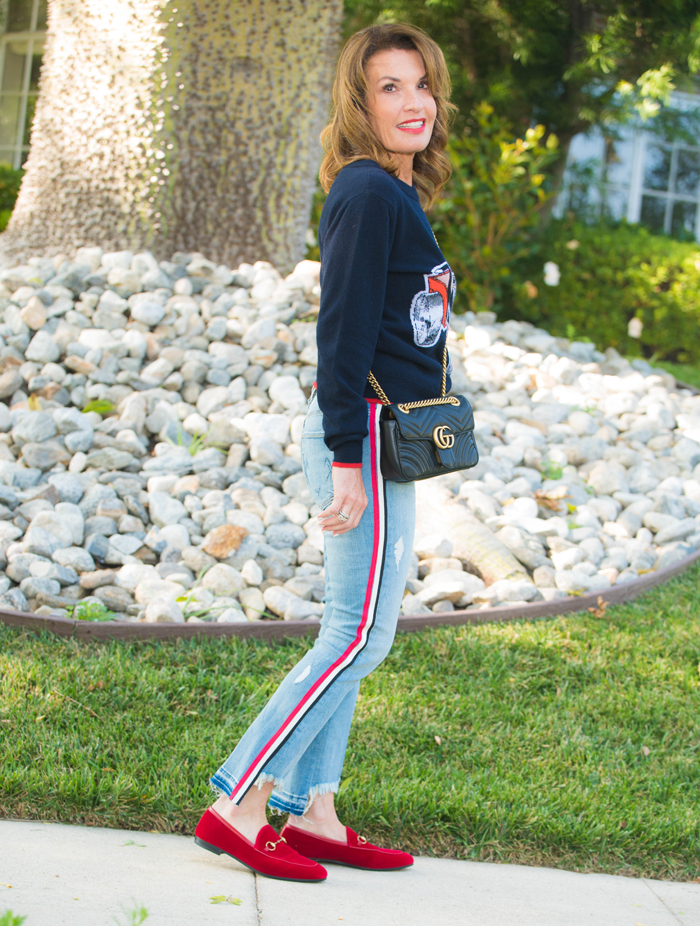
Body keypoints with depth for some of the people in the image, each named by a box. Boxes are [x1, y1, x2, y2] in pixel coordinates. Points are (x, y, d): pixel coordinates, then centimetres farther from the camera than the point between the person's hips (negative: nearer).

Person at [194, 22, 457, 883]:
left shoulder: (396, 195, 16)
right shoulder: (367, 193, -14)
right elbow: (342, 331, -18)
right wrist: (347, 455, -21)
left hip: (384, 437, 10)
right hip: (363, 433, -10)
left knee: (350, 633, 11)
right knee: (360, 633, -8)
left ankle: (311, 813, 16)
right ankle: (235, 806, -5)